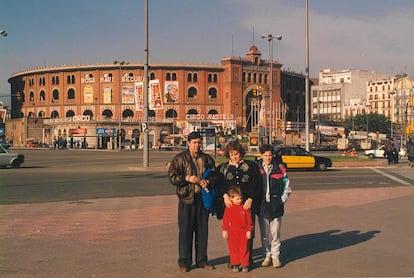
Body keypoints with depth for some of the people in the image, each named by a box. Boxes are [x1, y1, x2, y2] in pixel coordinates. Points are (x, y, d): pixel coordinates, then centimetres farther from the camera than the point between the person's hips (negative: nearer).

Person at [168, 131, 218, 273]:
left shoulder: (207, 159, 10)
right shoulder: (179, 158, 0)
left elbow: (215, 175, 12)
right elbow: (172, 177, -3)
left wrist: (208, 181, -9)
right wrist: (187, 178, -16)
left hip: (203, 198, 3)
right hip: (186, 199, -3)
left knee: (202, 230, 9)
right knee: (185, 231, 0)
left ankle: (202, 260, 21)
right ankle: (184, 262, 9)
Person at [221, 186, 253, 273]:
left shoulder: (245, 207, -3)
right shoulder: (229, 208, -3)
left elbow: (249, 219, 1)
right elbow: (225, 220, 2)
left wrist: (249, 230, -1)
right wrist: (224, 230, 1)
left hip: (244, 232, 0)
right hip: (232, 232, 1)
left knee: (244, 249, 4)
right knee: (233, 249, 7)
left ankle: (245, 265, 14)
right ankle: (235, 265, 18)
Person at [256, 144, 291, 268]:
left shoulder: (279, 168, 1)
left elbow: (286, 186, 6)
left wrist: (282, 200, 0)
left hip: (276, 205, -1)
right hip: (262, 205, 1)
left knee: (275, 232, 2)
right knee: (264, 233, 6)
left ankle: (275, 256, 12)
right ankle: (267, 255, 17)